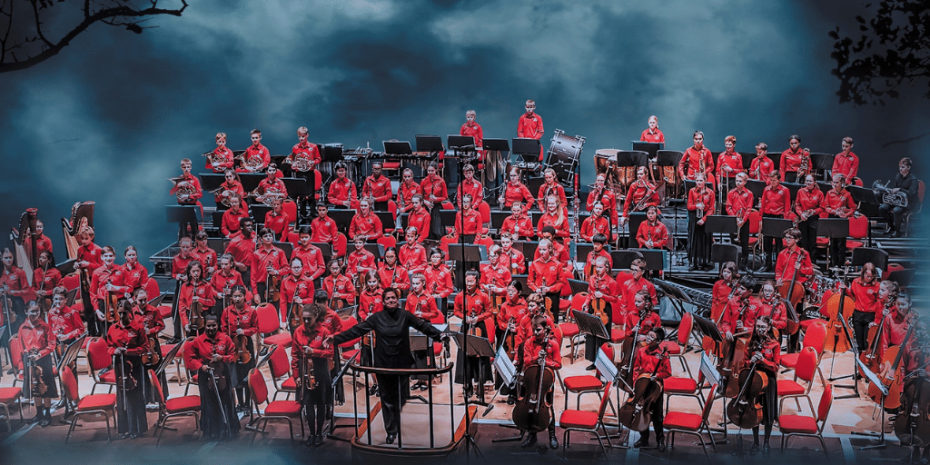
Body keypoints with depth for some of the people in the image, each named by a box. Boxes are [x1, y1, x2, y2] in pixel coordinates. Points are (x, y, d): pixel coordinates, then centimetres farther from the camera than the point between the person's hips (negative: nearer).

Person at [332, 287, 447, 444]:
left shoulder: (405, 315, 0)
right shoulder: (377, 318, 0)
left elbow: (423, 326, -1)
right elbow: (356, 330, -1)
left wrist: (439, 335, -14)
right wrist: (336, 339, -6)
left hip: (402, 363, 0)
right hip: (383, 363, 0)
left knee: (401, 396, 2)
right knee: (387, 398, 4)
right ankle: (391, 431, 12)